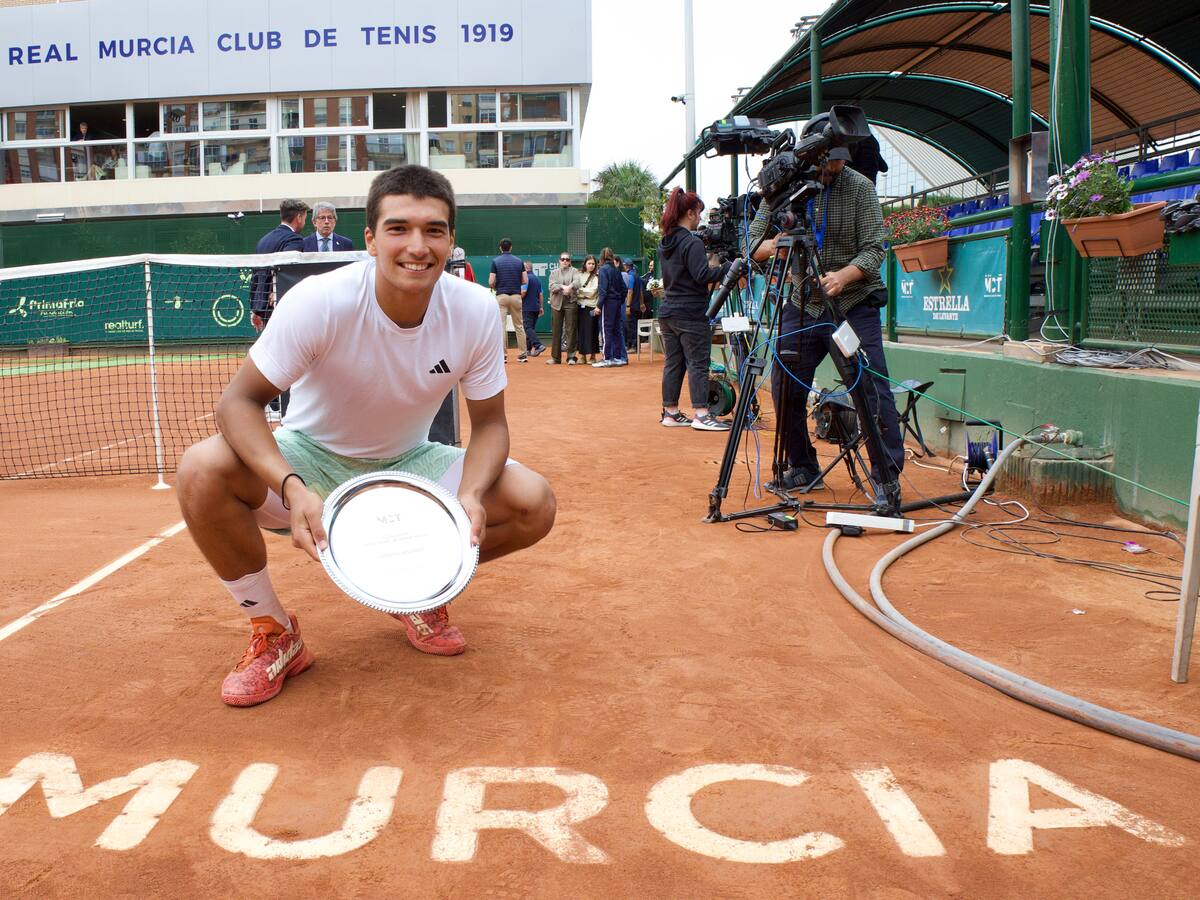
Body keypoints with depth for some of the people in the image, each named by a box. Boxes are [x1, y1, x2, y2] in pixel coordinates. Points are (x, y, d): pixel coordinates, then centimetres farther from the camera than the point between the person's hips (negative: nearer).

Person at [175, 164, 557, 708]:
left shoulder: (476, 310, -18)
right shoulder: (318, 302, -26)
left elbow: (489, 423, -8)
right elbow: (239, 402, -23)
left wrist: (471, 495, -29)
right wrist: (292, 488, -41)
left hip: (409, 464, 2)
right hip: (312, 459, -2)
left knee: (534, 504, -20)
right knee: (201, 471, -32)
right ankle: (274, 633, -6)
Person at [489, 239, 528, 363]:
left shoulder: (495, 261, -1)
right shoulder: (519, 261, 6)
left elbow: (491, 282, -6)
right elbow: (524, 281, 4)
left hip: (501, 296, -2)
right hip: (516, 296, 2)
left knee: (501, 326, -2)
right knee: (519, 326, 9)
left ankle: (503, 355, -5)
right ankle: (523, 354, 10)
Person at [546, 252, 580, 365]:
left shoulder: (574, 271, 10)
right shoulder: (554, 273, 17)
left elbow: (577, 282, -9)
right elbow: (552, 286, 0)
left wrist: (570, 287, -29)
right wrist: (563, 287, -17)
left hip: (571, 302, -2)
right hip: (557, 303, 2)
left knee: (571, 330, -4)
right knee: (556, 331, 3)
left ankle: (571, 357, 0)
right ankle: (555, 357, 9)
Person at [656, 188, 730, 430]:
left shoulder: (664, 243, 13)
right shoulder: (692, 242, -13)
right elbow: (702, 276, -19)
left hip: (667, 311, 8)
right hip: (690, 314, -8)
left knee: (673, 363, 10)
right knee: (698, 364, -5)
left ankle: (670, 413, 14)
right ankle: (701, 414, -7)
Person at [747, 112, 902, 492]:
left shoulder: (860, 187, -6)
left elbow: (873, 251, -11)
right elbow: (753, 243, 0)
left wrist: (843, 276, -31)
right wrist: (777, 243, -23)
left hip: (855, 305, -3)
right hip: (802, 305, 3)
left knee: (872, 390, -10)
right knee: (785, 388, 2)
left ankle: (887, 476, -1)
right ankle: (802, 468, 20)